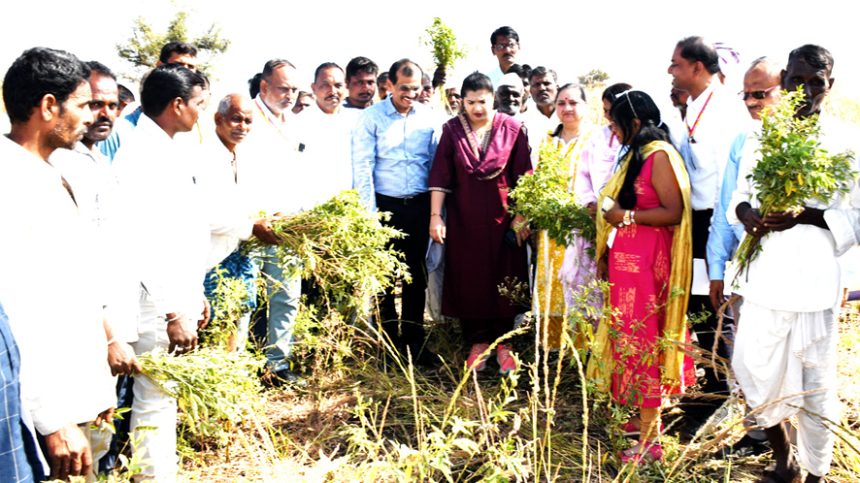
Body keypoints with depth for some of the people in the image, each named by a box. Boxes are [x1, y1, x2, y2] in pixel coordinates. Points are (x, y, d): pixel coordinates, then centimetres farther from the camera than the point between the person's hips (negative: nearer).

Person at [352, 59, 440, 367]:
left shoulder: (428, 117, 5)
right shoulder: (371, 118, -4)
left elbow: (436, 164, 8)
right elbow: (362, 167, -6)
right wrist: (368, 213, -11)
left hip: (419, 205, 3)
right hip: (385, 205, -2)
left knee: (416, 275, 9)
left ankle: (414, 341, 20)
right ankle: (389, 342, 19)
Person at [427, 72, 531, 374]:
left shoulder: (512, 129, -4)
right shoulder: (452, 130, -3)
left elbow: (523, 178, -2)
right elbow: (440, 176, -4)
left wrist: (521, 216, -4)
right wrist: (435, 216, -9)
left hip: (502, 216, -1)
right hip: (464, 218, 1)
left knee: (503, 279, 6)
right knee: (468, 279, 6)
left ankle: (502, 342, 21)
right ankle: (478, 342, 20)